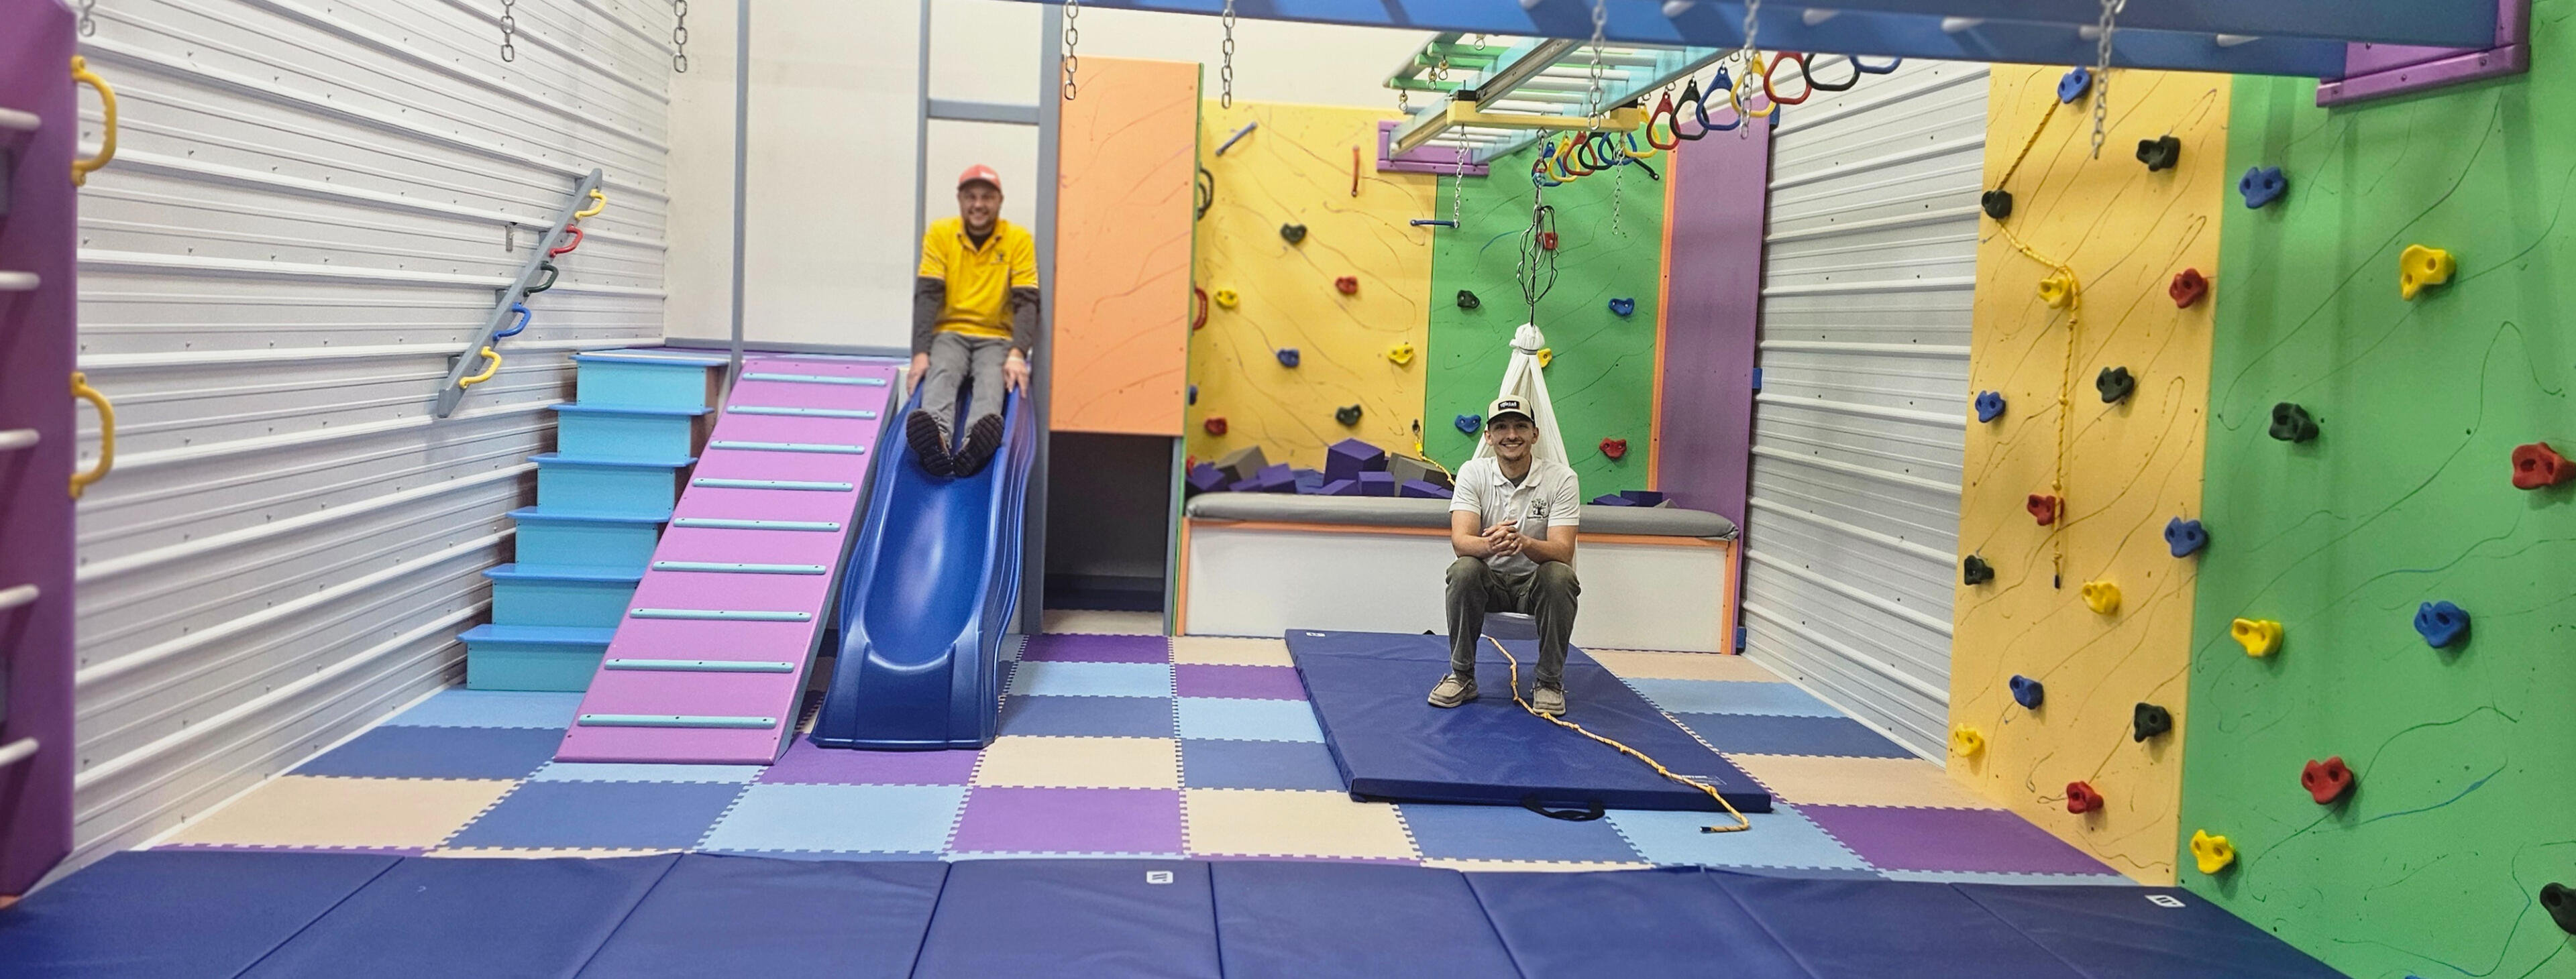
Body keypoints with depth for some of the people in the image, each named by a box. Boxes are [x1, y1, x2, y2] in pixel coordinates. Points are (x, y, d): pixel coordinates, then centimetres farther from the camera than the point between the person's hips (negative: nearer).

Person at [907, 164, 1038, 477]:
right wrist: (921, 353, -19)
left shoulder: (1019, 240, 0)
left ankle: (976, 445, -65)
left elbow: (1026, 301, -6)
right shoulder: (940, 234, 2)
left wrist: (1018, 353, -23)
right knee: (940, 375, -33)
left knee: (992, 381, -34)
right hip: (950, 333, 0)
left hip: (997, 338, 0)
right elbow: (927, 295, -5)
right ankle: (937, 439, -64)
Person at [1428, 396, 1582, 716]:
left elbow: (1563, 551, -21)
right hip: (1490, 580, 1)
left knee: (1560, 576, -33)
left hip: (1537, 584, -1)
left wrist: (1524, 543, -44)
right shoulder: (1473, 473, -6)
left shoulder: (1560, 477, -10)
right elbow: (1461, 540, -19)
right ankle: (1462, 676, -13)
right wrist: (1489, 545, -44)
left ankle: (1550, 681, -14)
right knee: (1464, 570, -31)